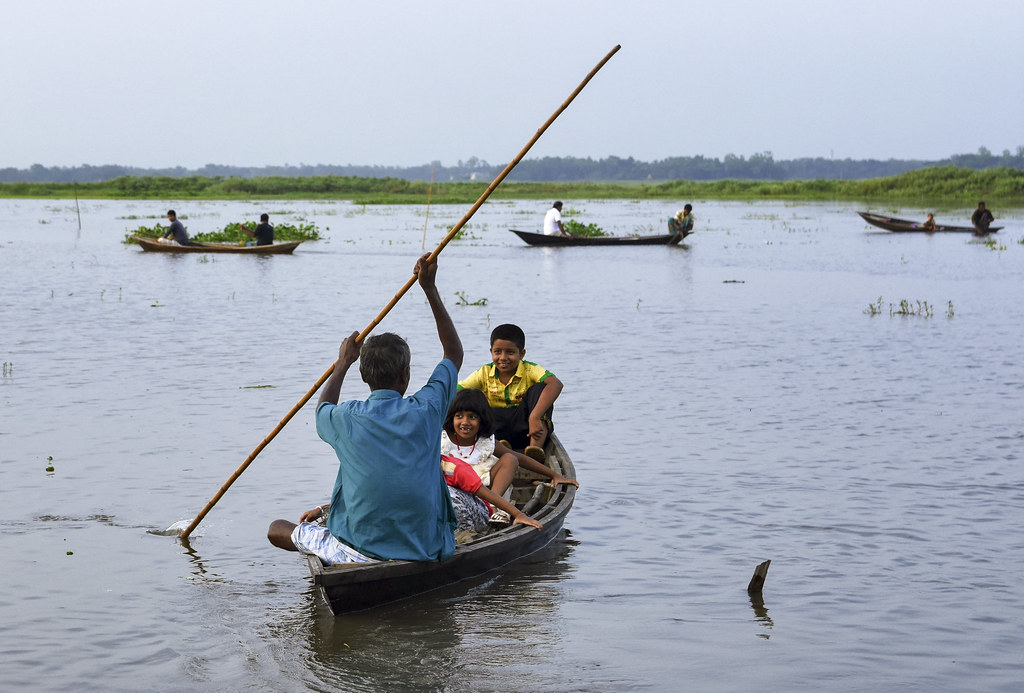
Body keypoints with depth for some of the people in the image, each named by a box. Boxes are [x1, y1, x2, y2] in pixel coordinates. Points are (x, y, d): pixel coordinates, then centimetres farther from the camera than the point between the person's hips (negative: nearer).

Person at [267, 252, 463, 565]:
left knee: (278, 528, 16)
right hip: (427, 552, 2)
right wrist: (430, 289, 16)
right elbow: (454, 353, 15)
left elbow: (323, 409, 23)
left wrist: (343, 363, 35)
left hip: (360, 554, -2)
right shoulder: (426, 410, -5)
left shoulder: (346, 419, -8)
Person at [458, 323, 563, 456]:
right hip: (496, 429, 2)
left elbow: (556, 384, -27)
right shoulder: (484, 373, 2)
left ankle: (536, 445, -36)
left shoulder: (530, 370, -8)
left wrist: (535, 417, -40)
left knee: (540, 388, -21)